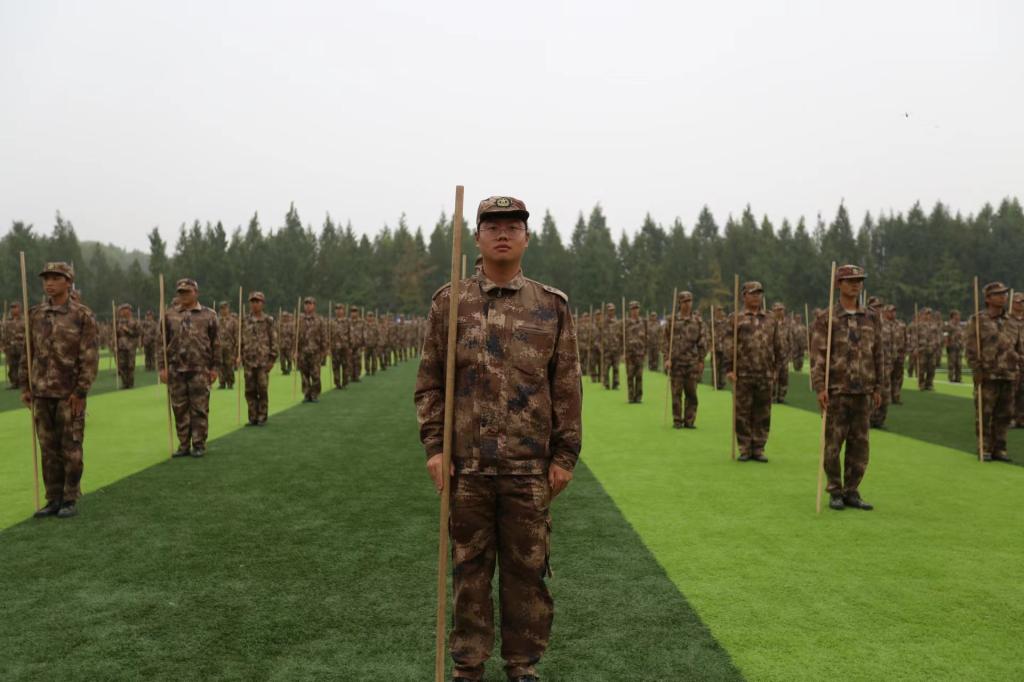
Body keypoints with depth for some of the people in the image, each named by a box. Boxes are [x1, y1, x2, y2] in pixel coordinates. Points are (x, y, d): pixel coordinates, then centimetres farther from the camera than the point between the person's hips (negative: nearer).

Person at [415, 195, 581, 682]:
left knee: (527, 568, 9)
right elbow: (430, 381, 4)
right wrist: (434, 447, -4)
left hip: (530, 465, 0)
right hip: (466, 463, 0)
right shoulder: (449, 303, 3)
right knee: (469, 567, 10)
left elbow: (567, 387, 3)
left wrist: (564, 456, -1)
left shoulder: (552, 306, 3)